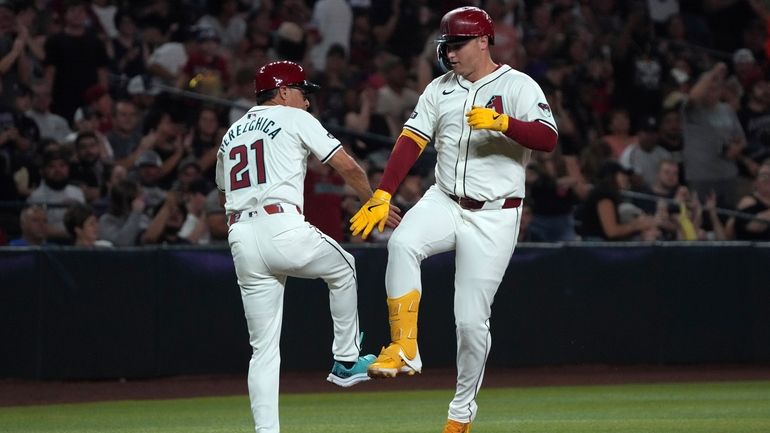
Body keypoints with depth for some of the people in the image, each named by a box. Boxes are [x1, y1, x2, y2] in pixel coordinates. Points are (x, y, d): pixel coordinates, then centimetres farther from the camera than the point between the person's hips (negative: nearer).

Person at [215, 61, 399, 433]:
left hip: (241, 241, 5)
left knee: (264, 348, 7)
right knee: (342, 268, 26)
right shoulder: (294, 118, 7)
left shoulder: (231, 134, 25)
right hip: (283, 228, -5)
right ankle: (346, 361, 30)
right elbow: (347, 166, 3)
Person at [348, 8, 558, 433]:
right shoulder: (440, 89, 10)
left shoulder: (518, 86, -6)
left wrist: (502, 122, -35)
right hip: (444, 203, 4)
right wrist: (382, 195, -10)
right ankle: (404, 349, -25)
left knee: (472, 318, -3)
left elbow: (548, 139, -19)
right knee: (402, 243, -30)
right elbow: (411, 141, 2)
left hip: (494, 216, -4)